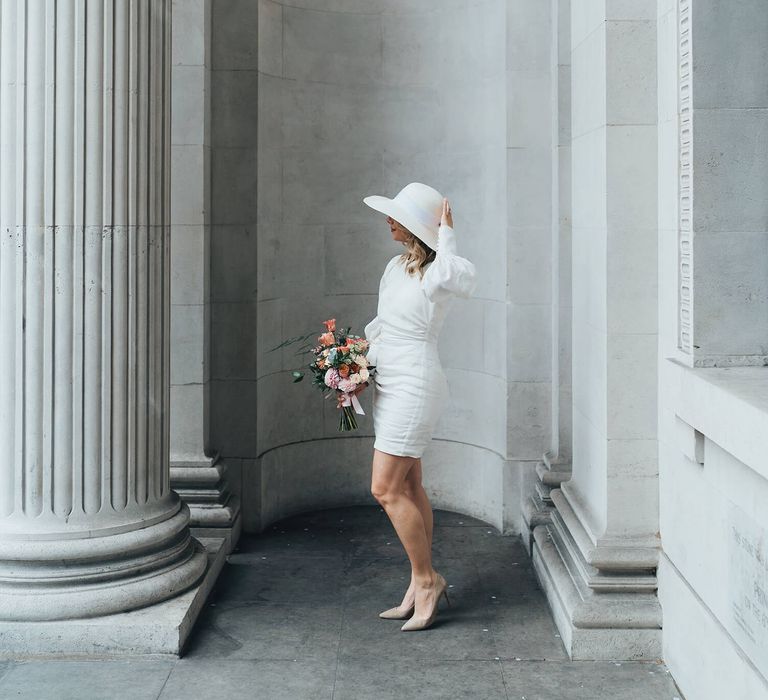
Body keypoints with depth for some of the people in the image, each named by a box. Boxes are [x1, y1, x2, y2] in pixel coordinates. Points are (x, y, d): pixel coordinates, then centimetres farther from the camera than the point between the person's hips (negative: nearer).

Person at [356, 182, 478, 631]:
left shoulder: (436, 274, -15)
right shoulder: (397, 266, 12)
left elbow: (465, 280, -39)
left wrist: (447, 236, -26)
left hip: (415, 386, -9)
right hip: (391, 386, 9)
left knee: (386, 489, -9)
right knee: (408, 487, 12)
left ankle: (427, 580, 4)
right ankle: (422, 587, 19)